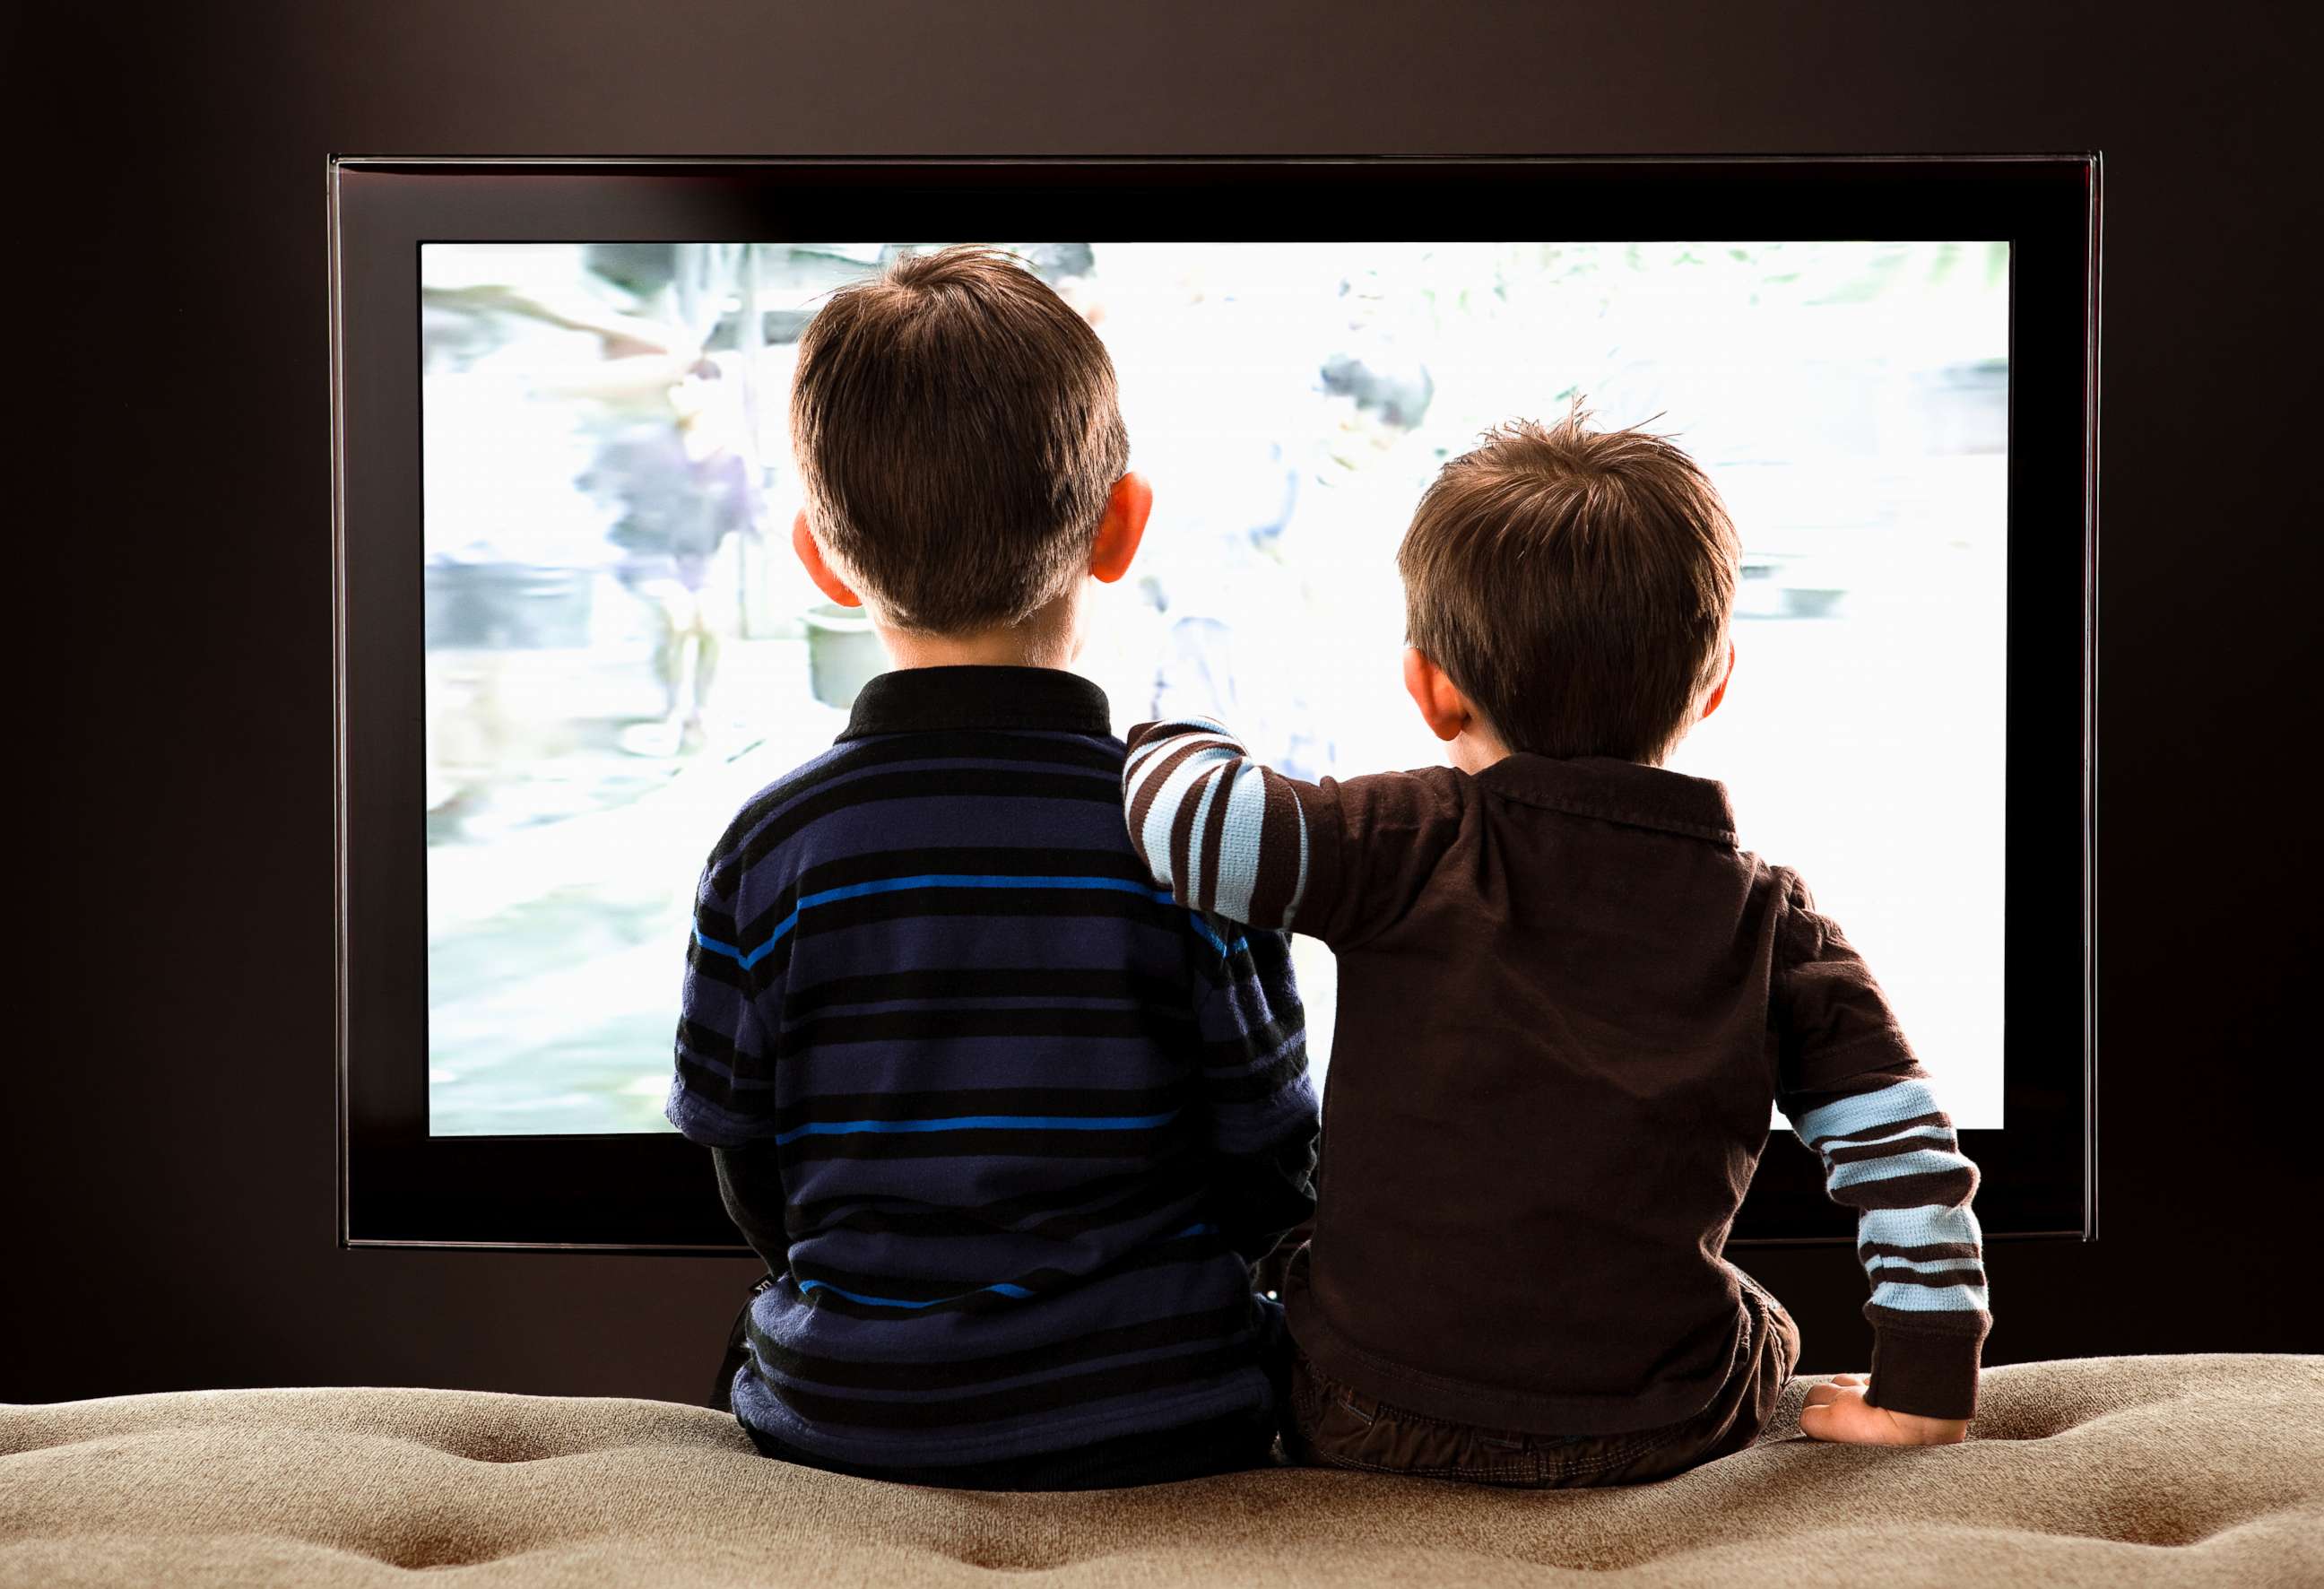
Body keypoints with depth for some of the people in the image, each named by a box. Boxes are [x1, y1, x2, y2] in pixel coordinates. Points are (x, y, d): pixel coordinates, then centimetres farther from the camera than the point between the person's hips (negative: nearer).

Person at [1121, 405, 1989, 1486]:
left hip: (1377, 1423, -2)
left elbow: (1197, 822, -21)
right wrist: (1925, 1389, 5)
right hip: (1661, 1435, 2)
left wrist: (1170, 739, 2)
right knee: (1761, 1330, 35)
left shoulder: (1413, 849, -12)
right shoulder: (1772, 922, -3)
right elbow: (1904, 1147, -4)